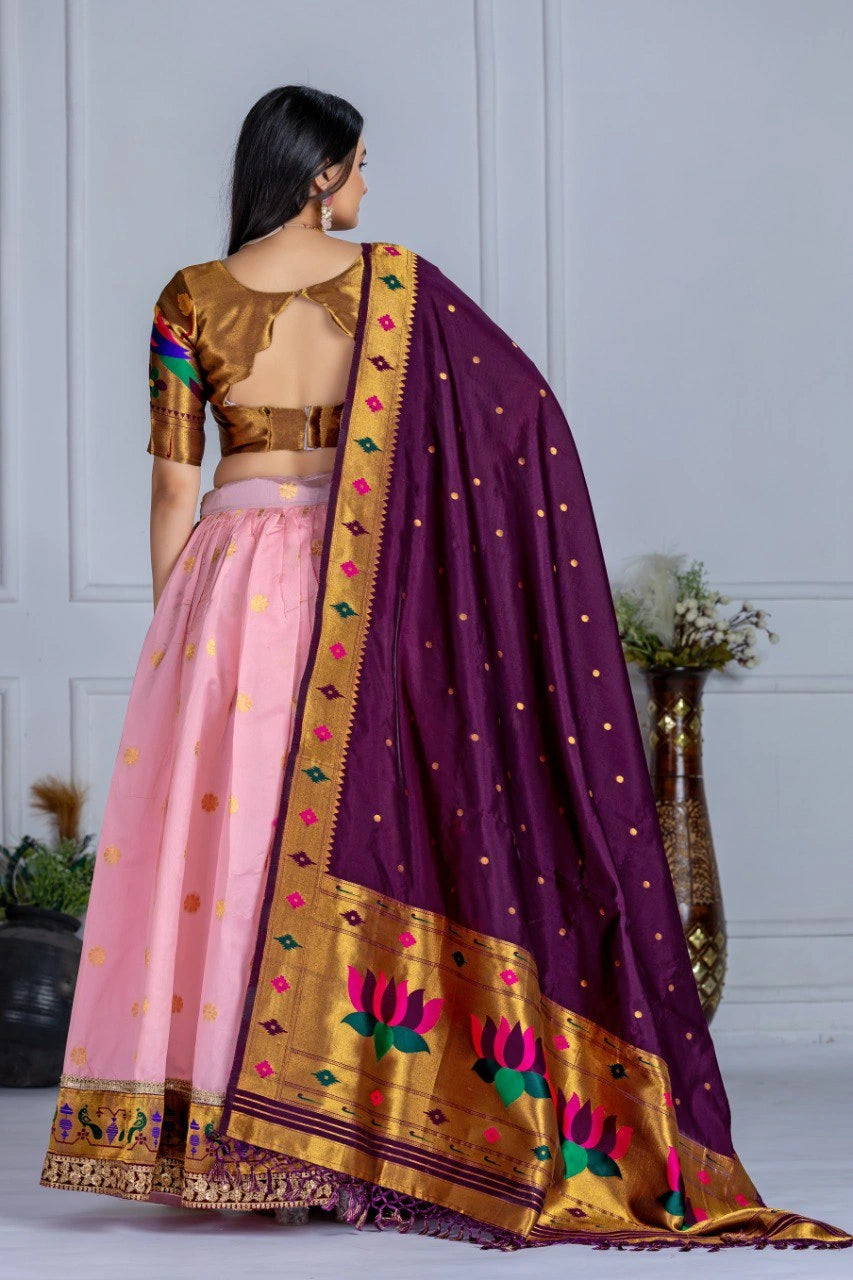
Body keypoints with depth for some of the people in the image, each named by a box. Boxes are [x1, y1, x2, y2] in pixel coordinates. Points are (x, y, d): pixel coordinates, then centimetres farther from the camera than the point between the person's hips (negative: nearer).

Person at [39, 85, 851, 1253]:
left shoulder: (191, 298, 2)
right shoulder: (395, 281, 1)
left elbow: (173, 485, 3)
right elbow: (530, 412, 1)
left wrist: (170, 624, 10)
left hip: (229, 577, 0)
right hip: (359, 595, 0)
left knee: (215, 830, 3)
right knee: (349, 830, 3)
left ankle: (216, 1145, 1)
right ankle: (334, 1136, 3)